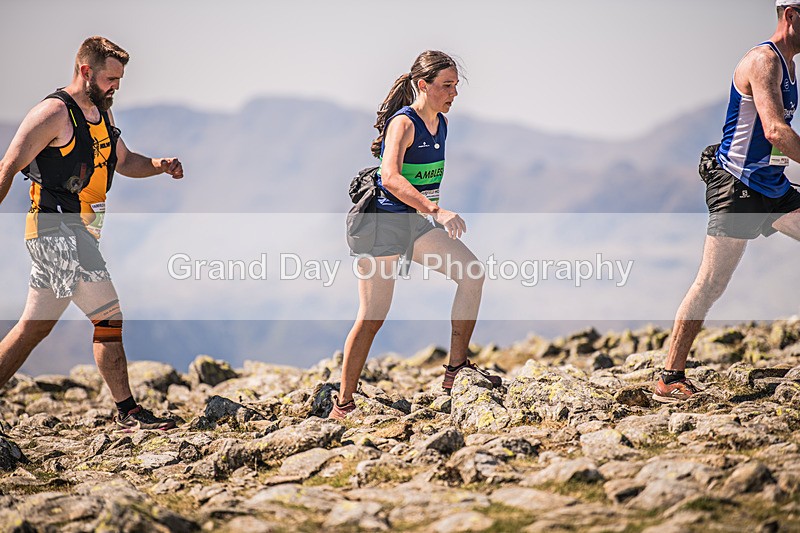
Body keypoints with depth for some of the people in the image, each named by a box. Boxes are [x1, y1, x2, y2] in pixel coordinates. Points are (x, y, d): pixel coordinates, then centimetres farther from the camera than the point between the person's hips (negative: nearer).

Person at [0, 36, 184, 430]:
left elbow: (123, 161, 25)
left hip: (80, 231, 10)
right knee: (109, 317, -9)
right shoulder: (54, 113, -12)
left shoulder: (101, 112, 15)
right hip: (56, 226, -9)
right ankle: (127, 412, -3)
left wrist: (159, 166, 6)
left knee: (35, 326, 12)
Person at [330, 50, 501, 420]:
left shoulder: (441, 123, 7)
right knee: (372, 317, -8)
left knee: (472, 272, -5)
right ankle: (343, 404, 1)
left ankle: (456, 368, 2)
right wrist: (436, 211, -42)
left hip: (416, 222, 8)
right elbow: (390, 178, -34)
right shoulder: (403, 123, -18)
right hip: (382, 222, -8)